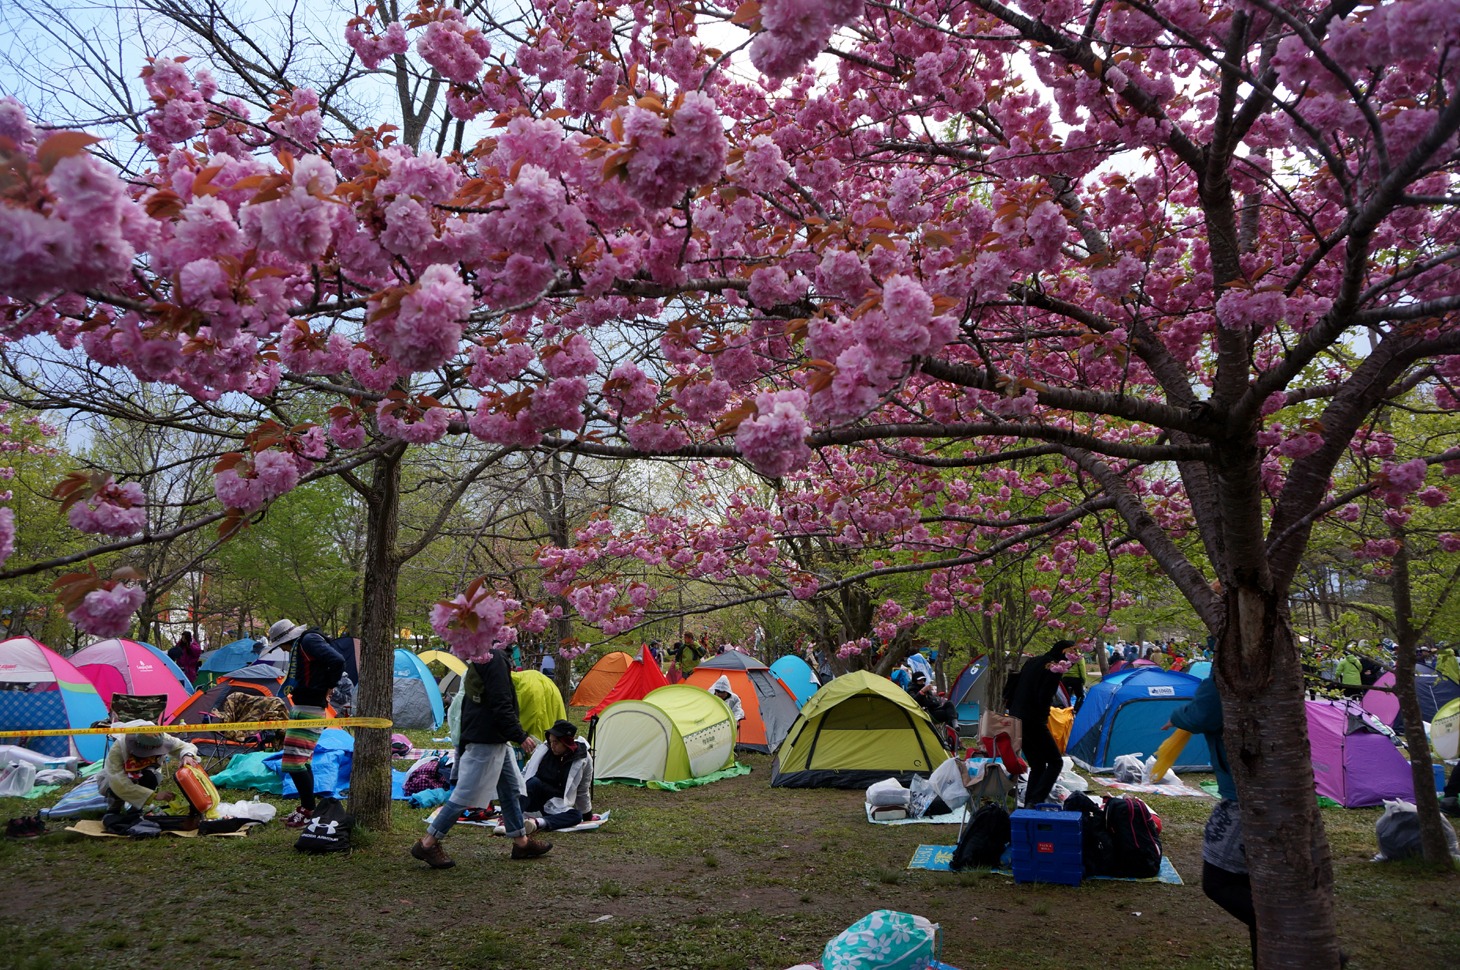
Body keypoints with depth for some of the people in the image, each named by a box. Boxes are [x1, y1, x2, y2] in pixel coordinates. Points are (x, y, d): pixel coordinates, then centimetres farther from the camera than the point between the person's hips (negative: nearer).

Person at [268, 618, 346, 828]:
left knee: (295, 760, -10)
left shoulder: (309, 641, -15)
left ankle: (309, 811, -2)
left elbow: (337, 661, -27)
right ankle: (306, 807, 26)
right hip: (300, 709, 11)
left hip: (309, 712, -11)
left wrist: (328, 687, -15)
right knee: (303, 760, 16)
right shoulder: (299, 645, 16)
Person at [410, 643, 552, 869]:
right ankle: (427, 844, 8)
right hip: (486, 741, -11)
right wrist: (520, 736, -19)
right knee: (466, 795, -2)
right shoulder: (495, 659, -20)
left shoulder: (477, 659, 11)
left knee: (510, 788, 16)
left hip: (496, 740, 11)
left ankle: (521, 842, 25)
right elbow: (501, 705, -24)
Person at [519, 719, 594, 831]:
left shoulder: (583, 760, -6)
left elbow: (583, 791, 6)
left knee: (576, 816, -31)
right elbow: (525, 774, 9)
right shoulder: (543, 750, -4)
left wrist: (587, 815, 13)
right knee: (534, 783, -32)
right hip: (532, 803, 0)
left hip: (556, 807, 0)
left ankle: (540, 823, -49)